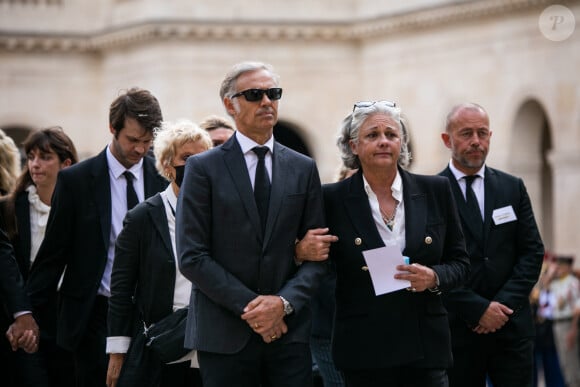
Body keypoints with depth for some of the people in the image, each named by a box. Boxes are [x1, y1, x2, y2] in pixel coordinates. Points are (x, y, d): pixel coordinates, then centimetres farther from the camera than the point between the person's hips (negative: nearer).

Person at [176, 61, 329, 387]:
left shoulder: (303, 169, 10)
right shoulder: (203, 168, 1)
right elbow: (192, 257, -5)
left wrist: (284, 302, -9)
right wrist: (249, 305, -11)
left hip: (289, 330, 2)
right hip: (224, 335, -2)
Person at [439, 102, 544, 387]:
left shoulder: (513, 188, 10)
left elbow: (532, 251, 6)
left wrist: (505, 304, -7)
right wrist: (478, 309, -12)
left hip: (512, 326, 3)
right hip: (458, 328, -3)